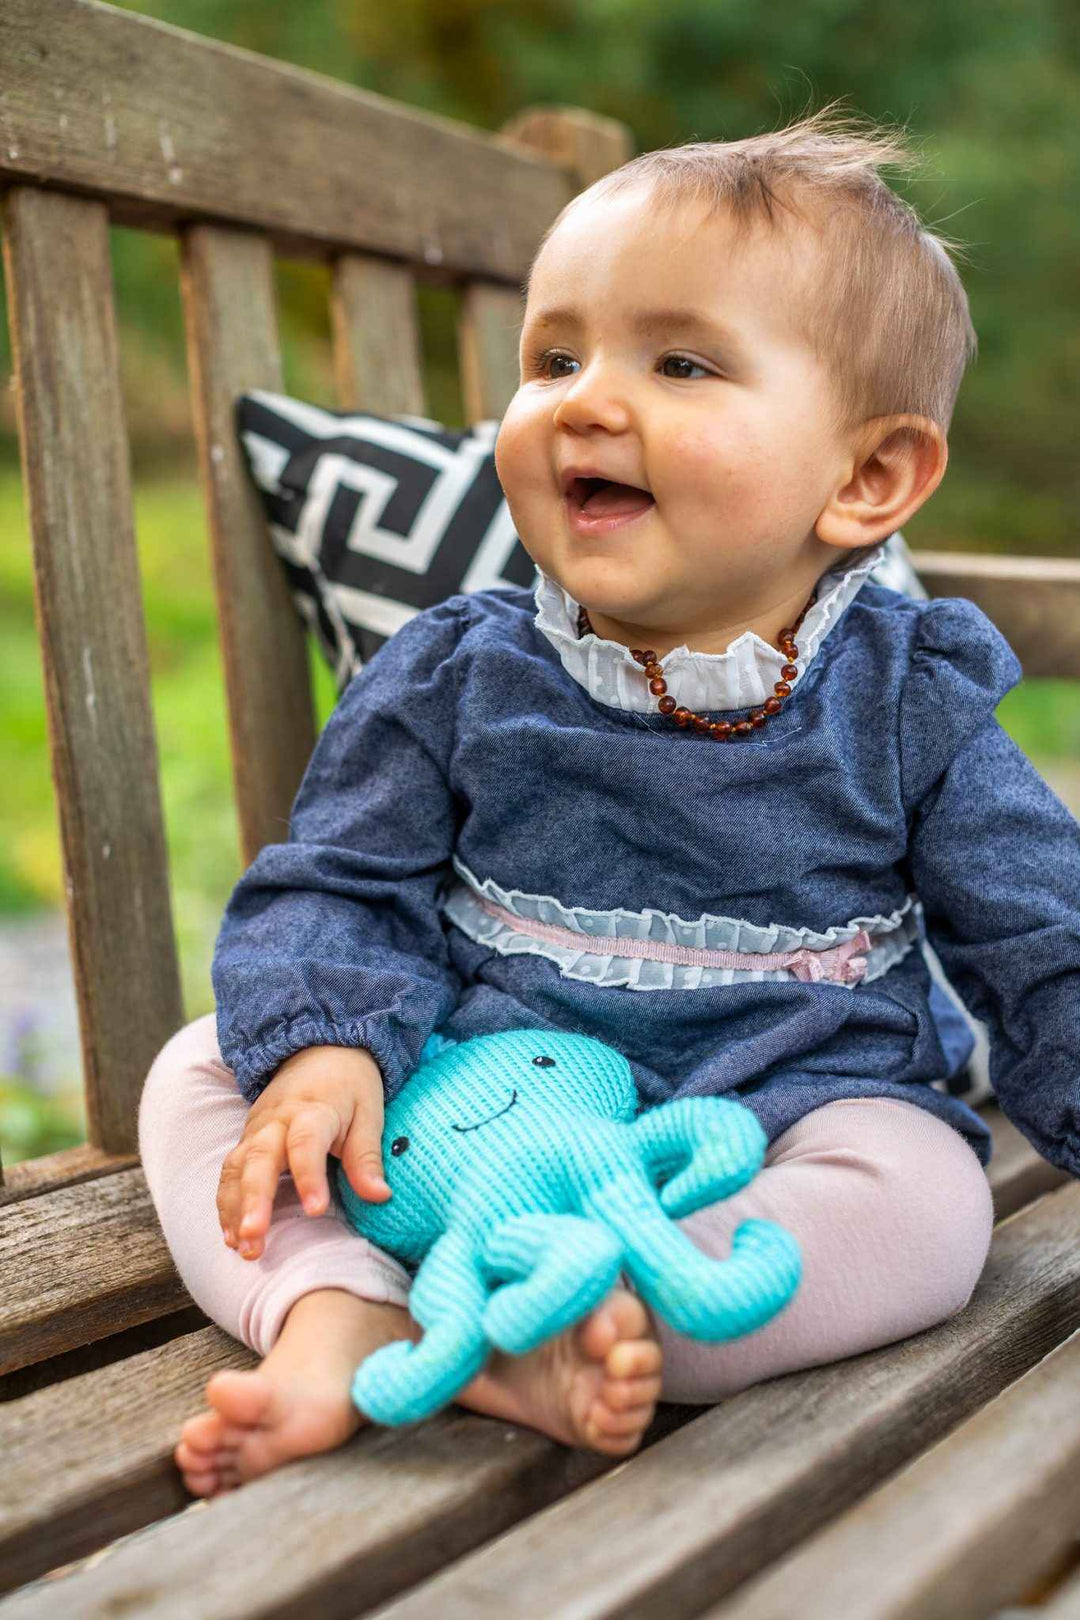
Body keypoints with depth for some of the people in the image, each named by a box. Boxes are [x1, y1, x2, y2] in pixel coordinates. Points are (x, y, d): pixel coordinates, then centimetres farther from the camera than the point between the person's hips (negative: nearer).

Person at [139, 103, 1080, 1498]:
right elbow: (337, 889, 0)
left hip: (774, 1118, -1)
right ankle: (337, 1317, -32)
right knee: (201, 1071, -9)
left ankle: (560, 1337, -39)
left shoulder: (909, 703, -4)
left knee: (923, 1197, -29)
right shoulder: (453, 676, -1)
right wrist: (325, 1050, -20)